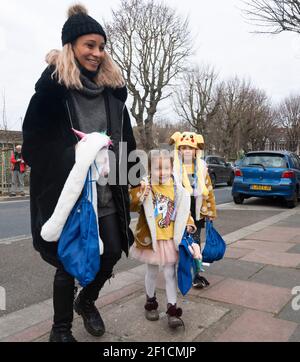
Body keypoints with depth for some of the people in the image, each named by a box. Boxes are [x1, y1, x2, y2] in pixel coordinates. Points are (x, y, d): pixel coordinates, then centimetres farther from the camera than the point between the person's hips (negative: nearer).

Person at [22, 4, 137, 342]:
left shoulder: (113, 87, 8)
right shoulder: (52, 86, -9)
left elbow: (126, 137, 13)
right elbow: (33, 141, -11)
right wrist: (77, 149, -16)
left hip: (106, 193, 5)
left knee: (112, 252, 10)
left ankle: (86, 301, 42)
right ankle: (60, 329, 32)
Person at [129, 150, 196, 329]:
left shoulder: (178, 190, -2)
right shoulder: (145, 188, -11)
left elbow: (184, 212, 7)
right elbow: (132, 206, -19)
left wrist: (189, 224, -6)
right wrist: (138, 196, -37)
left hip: (171, 240, 1)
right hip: (151, 239, -1)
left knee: (170, 273, 8)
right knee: (152, 272, 17)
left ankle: (172, 309, 18)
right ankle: (151, 302, 39)